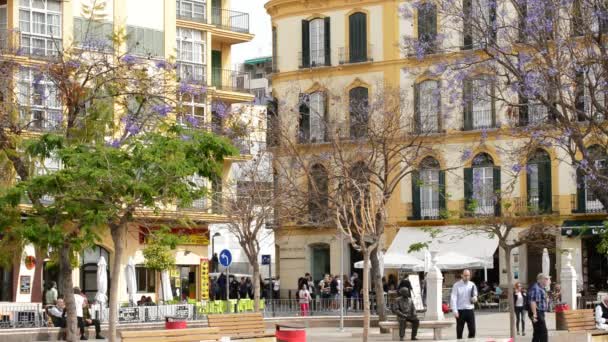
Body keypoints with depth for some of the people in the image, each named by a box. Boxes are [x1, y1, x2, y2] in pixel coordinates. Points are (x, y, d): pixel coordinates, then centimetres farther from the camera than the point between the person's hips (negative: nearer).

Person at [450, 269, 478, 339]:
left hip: (470, 309, 3)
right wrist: (455, 311, -15)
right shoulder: (457, 285, -4)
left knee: (472, 330, 2)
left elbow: (475, 295, 19)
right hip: (460, 310, -3)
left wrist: (474, 298, -6)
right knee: (459, 331, 3)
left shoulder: (472, 285, 7)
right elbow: (453, 299, -7)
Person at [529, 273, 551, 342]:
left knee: (537, 333, 13)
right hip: (537, 313, -11)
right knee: (543, 333, -12)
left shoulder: (541, 288, 17)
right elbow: (533, 302, -25)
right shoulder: (535, 288, -16)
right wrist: (534, 314, -28)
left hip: (540, 313, 11)